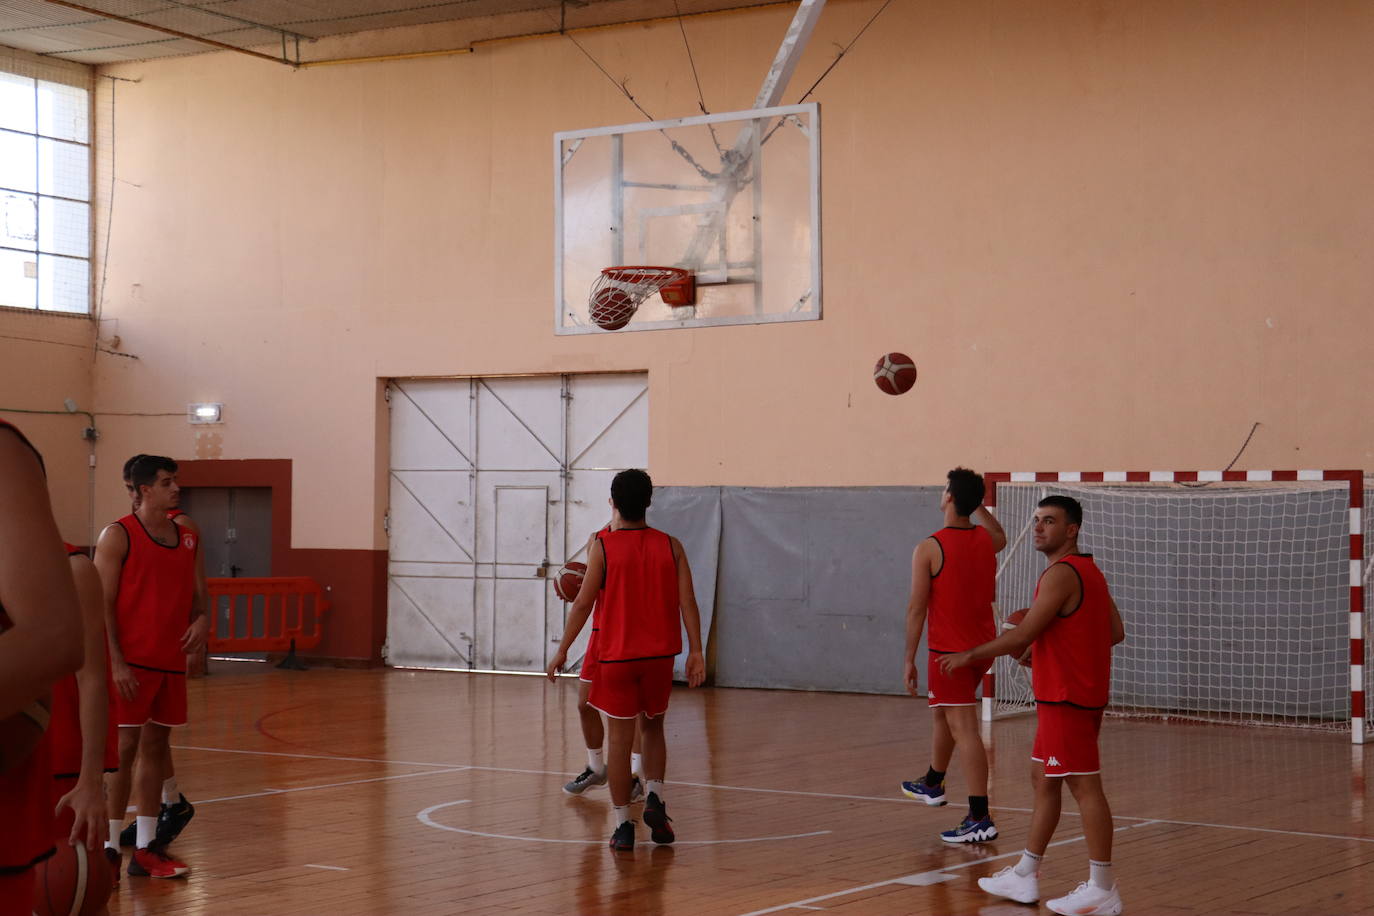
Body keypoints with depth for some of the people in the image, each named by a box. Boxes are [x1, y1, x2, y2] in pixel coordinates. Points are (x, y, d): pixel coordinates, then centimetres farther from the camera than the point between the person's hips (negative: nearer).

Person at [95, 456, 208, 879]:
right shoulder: (118, 536, -7)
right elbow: (102, 603, -10)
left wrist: (201, 619, -1)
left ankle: (146, 849, 16)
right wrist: (116, 662, -17)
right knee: (123, 750, -5)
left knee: (156, 749, 9)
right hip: (131, 663, -6)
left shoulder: (186, 538, 13)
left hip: (171, 661, 7)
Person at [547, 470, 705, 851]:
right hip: (659, 655, 3)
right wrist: (696, 651, -2)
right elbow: (687, 602, -4)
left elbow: (583, 603, -8)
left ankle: (622, 824, 5)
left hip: (616, 656, -2)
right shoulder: (670, 546, 1)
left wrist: (562, 650, -1)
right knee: (653, 728, 21)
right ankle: (654, 798, 4)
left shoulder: (603, 546, -8)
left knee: (620, 738, 4)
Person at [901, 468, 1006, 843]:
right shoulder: (985, 540, 3)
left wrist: (909, 660, -9)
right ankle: (932, 783, 45)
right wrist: (976, 502, 24)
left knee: (964, 729, -9)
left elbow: (917, 608, -15)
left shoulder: (928, 549, -15)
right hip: (983, 646, 7)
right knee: (942, 712, 27)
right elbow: (1001, 537, 31)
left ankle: (980, 819, -13)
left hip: (949, 651, -7)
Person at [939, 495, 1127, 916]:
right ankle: (1025, 876, 22)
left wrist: (970, 655, -8)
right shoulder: (1089, 571, 14)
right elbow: (1116, 632, 16)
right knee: (1044, 781, 15)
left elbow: (1022, 636, -20)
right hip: (1070, 694, 11)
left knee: (1084, 786, -7)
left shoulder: (1061, 574, -16)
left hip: (1066, 699, -11)